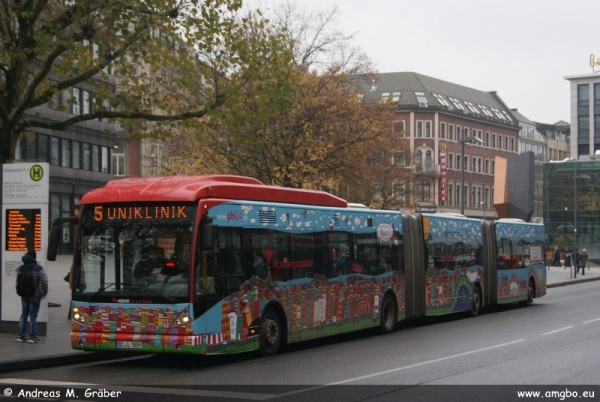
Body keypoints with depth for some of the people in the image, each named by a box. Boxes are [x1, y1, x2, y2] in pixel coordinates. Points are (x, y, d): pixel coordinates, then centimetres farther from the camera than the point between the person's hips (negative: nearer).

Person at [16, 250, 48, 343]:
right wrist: (44, 292, -6)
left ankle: (21, 335, 15)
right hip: (35, 296, -5)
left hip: (24, 295, 5)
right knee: (33, 316, -2)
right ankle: (32, 336, -1)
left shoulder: (20, 268, 4)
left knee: (24, 315, 13)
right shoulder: (38, 268, -12)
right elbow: (44, 281, -17)